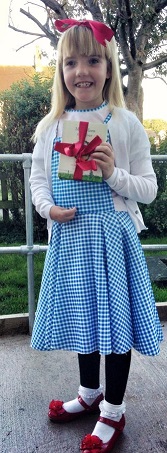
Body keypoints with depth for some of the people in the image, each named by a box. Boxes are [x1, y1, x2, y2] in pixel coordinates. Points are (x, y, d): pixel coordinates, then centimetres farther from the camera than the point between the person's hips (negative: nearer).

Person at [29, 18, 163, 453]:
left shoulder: (126, 123, -5)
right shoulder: (51, 126, 4)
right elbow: (37, 177, 9)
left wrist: (113, 173, -21)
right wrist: (49, 207, -10)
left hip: (112, 236, -3)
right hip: (69, 236, 4)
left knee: (114, 317, 5)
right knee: (81, 314, 17)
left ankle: (113, 411, 27)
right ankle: (89, 392, 42)